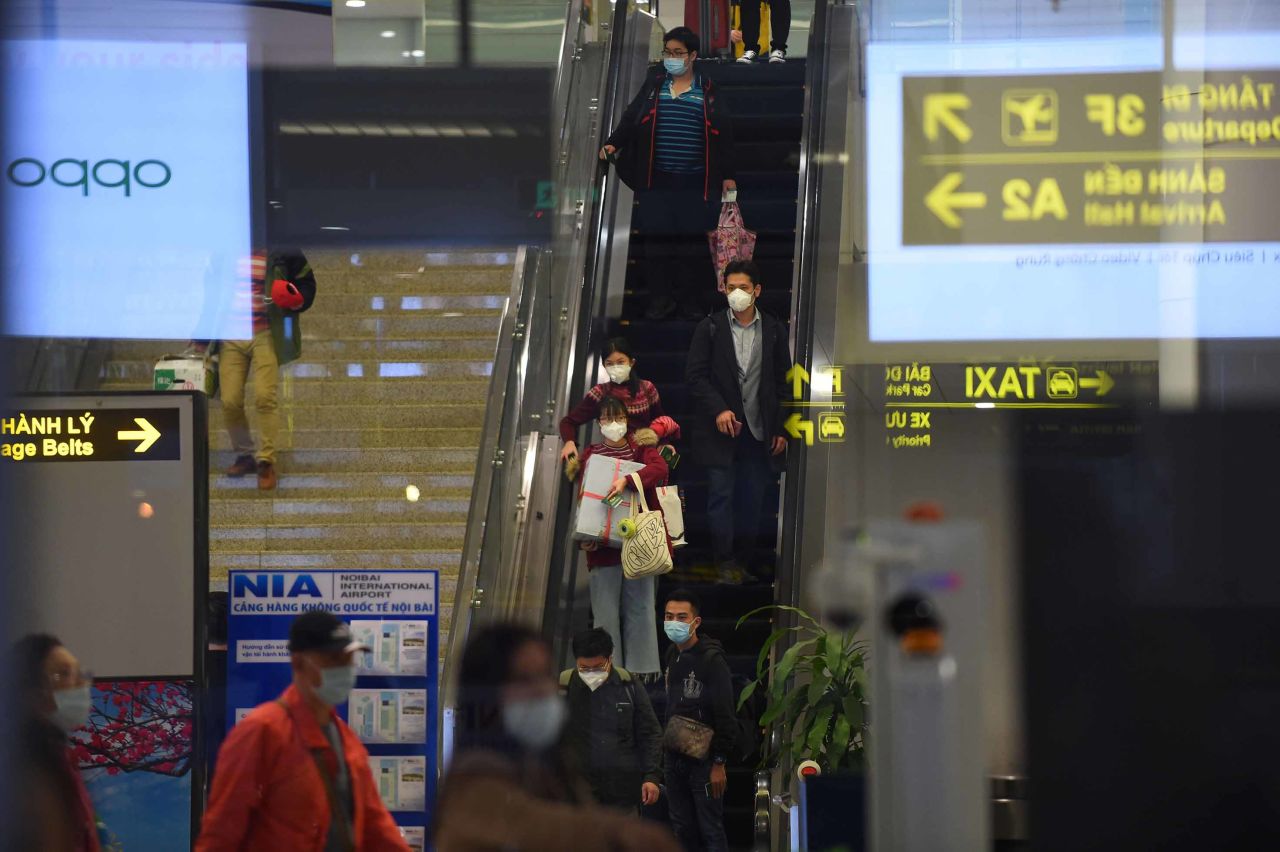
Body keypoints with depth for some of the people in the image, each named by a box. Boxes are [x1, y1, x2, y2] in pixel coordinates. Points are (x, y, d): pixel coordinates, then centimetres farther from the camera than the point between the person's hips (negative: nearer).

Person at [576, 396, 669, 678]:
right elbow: (582, 498, 7)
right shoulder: (590, 456, 13)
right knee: (606, 610, -3)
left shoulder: (641, 450, 10)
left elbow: (660, 468, -12)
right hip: (602, 545, 0)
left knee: (639, 606, -2)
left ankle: (641, 671, 0)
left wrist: (626, 481, -27)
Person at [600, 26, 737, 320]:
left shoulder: (708, 90, 6)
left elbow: (724, 133, 7)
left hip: (695, 182, -1)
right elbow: (632, 118, 8)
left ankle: (690, 299, 9)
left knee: (692, 240, -1)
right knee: (656, 240, -1)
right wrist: (614, 143, -9)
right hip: (657, 179, 1)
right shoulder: (654, 83, 10)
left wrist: (727, 174, 3)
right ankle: (660, 298, 6)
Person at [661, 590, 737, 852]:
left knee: (711, 830, -6)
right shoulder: (673, 654, 9)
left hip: (703, 759, -8)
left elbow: (725, 714, -16)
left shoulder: (711, 659, -15)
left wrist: (719, 763, -18)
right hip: (675, 757, 8)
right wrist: (667, 747, 15)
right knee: (682, 828, 12)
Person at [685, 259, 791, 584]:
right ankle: (724, 562, 1)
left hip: (759, 431, 2)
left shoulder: (774, 331, 6)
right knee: (721, 495, -4)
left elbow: (783, 383, 8)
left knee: (752, 500, 3)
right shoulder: (710, 329, 3)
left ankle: (740, 563, 11)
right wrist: (719, 410, -13)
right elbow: (695, 375, 0)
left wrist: (782, 430, 3)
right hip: (721, 429, -2)